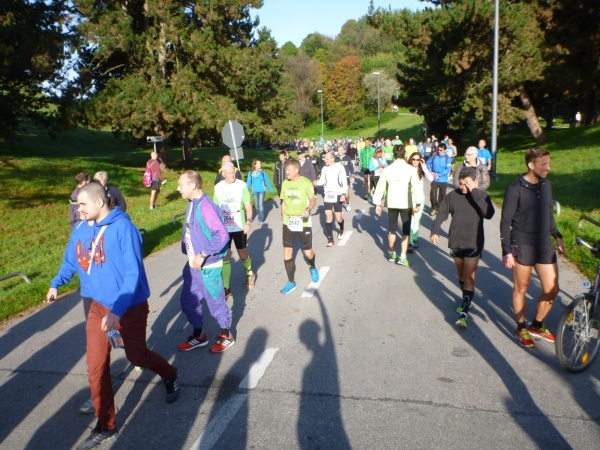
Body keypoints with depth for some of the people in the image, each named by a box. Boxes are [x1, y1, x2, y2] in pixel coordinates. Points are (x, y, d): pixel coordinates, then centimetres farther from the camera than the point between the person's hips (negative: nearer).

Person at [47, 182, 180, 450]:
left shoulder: (123, 228, -22)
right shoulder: (81, 230, -1)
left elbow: (134, 274, -26)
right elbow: (71, 260, 19)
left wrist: (118, 310, -32)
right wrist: (56, 284, 25)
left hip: (130, 308, -5)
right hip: (98, 306, 6)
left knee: (136, 356, 14)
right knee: (96, 367, 5)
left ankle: (170, 376, 46)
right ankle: (105, 426, 22)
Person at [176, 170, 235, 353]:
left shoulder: (206, 207, -23)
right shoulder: (192, 204, 5)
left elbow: (222, 235, -29)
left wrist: (203, 255, -26)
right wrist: (191, 254, 8)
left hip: (208, 267, -9)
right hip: (192, 264, 9)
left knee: (215, 302, 10)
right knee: (188, 302, 18)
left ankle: (226, 336, 32)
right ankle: (198, 336, 38)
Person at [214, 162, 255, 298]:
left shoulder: (241, 185, -9)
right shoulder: (218, 187, 0)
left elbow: (248, 205, -11)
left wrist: (249, 221, -25)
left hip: (239, 226, -2)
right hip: (224, 227, 2)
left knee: (242, 254, 13)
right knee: (225, 256, 0)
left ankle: (249, 273, 44)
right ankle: (226, 288, 5)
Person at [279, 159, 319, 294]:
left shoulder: (306, 182, -12)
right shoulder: (285, 183, 2)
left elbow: (313, 199, -12)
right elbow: (284, 201, 11)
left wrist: (308, 209, -32)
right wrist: (283, 216, 8)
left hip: (303, 222, -4)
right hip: (288, 222, 4)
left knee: (307, 251, 8)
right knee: (287, 252, 1)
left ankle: (312, 268, 43)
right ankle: (291, 282, 14)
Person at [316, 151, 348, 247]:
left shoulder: (340, 168, -9)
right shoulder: (324, 169, 4)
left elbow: (344, 182, -8)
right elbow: (322, 181, 9)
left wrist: (343, 194, -15)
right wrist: (316, 183, -12)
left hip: (337, 195, -3)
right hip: (327, 195, 3)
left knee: (338, 218, 2)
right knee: (328, 216, -5)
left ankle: (341, 229, 38)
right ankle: (330, 239, 1)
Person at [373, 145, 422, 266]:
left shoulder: (387, 169, -3)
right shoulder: (411, 170, -10)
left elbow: (381, 187, -1)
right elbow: (415, 187, -14)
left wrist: (377, 203, 6)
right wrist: (418, 202, -5)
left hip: (392, 203, 3)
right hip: (406, 203, -3)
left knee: (392, 228, 18)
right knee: (406, 230, 7)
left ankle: (392, 254, 28)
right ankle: (402, 257, 1)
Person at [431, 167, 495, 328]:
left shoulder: (482, 196, -7)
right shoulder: (452, 196, -2)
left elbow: (489, 214, -24)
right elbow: (441, 214, -2)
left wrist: (475, 192, -25)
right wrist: (435, 231, -19)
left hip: (473, 244, -3)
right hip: (455, 243, 3)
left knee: (469, 278, -7)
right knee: (461, 275, 19)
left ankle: (464, 313, -9)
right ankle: (466, 300, 40)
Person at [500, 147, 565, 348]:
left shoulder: (546, 185, 6)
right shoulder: (515, 188, -13)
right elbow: (505, 222, -11)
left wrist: (557, 236, 17)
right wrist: (507, 252, -15)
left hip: (544, 245, 6)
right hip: (522, 246, -5)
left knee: (551, 290, 6)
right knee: (521, 288, 9)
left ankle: (537, 326, 28)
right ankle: (521, 329, 27)